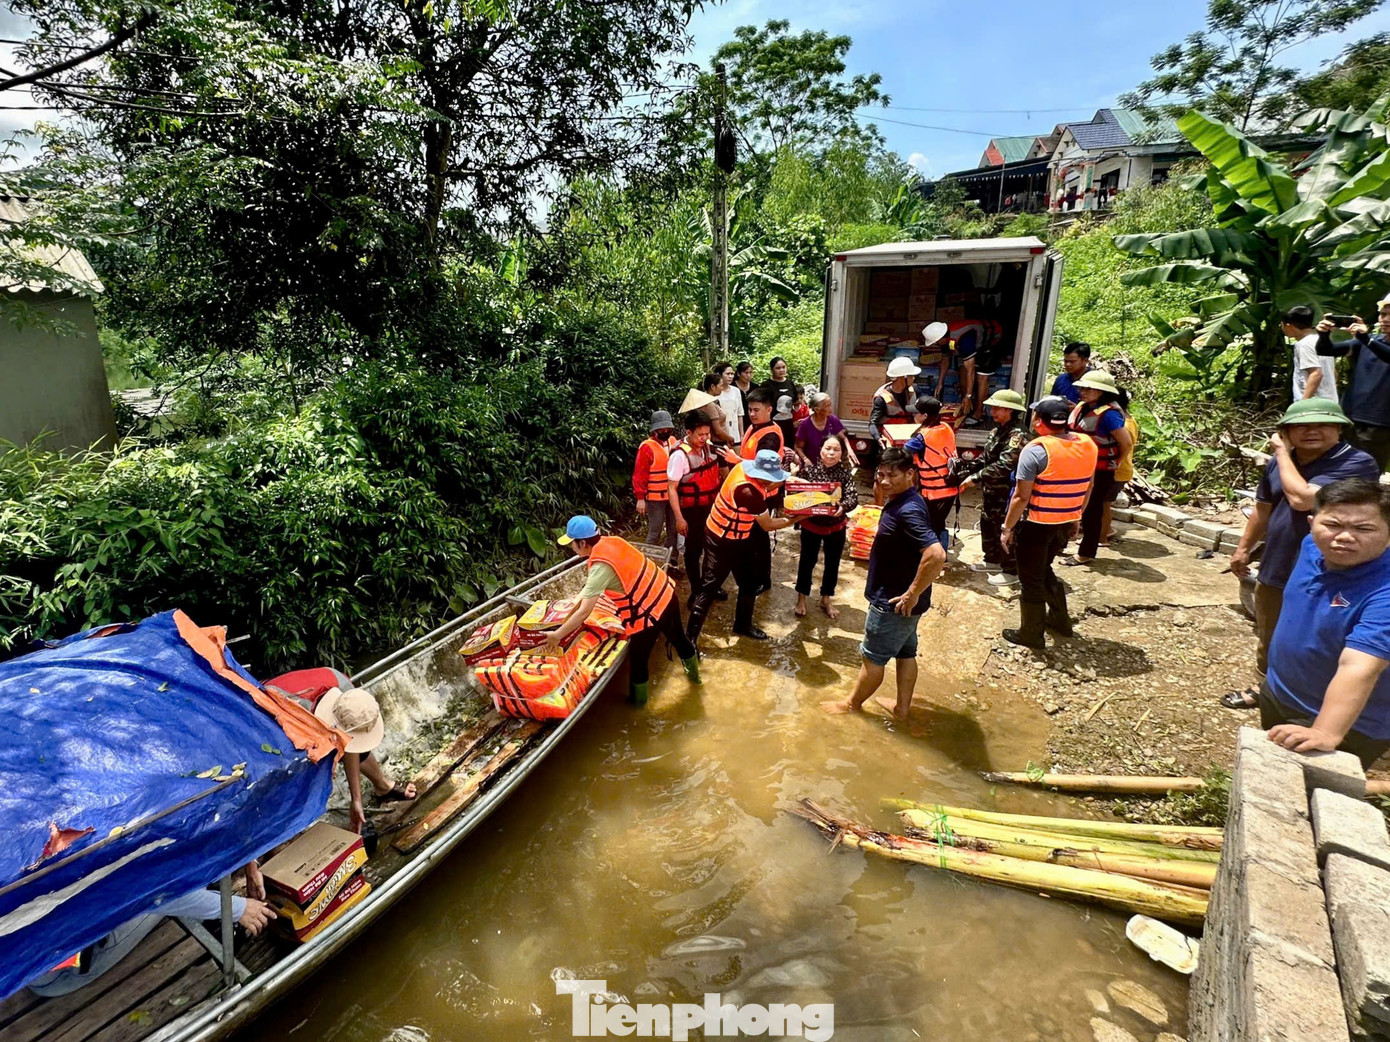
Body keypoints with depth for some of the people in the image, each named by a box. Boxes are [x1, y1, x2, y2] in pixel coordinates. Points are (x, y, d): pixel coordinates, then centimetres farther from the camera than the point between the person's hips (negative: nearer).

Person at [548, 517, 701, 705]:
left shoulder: (601, 567, -25)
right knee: (678, 637, 31)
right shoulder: (611, 541, -2)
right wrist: (577, 600, 13)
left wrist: (557, 635, -15)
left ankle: (637, 699, 39)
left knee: (637, 659, 17)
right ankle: (694, 673, 56)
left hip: (649, 612, -8)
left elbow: (584, 613, -24)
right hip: (666, 594, 8)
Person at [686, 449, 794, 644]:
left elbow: (772, 489, 7)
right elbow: (768, 525, -19)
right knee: (709, 587, -2)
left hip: (739, 538, 9)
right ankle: (690, 637, 7)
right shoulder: (747, 490, -33)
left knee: (750, 582, 17)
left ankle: (743, 624, 36)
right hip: (721, 540, -9)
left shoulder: (746, 466, -12)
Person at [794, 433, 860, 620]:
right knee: (807, 561, 13)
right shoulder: (809, 469, -12)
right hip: (811, 524, -1)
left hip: (836, 526, 1)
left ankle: (826, 599, 35)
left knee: (832, 563, 15)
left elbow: (854, 496, -19)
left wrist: (843, 507, -40)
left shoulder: (845, 472, -10)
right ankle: (802, 597, 33)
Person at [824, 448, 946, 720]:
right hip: (896, 598, 10)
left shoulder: (909, 510, -30)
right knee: (905, 653, 21)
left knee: (873, 657, 11)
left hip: (893, 601, -10)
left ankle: (852, 704, 30)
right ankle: (902, 707, 37)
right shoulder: (899, 501, 1)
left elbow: (937, 555, -39)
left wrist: (913, 593, -30)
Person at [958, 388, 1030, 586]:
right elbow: (984, 458, 16)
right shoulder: (996, 432, 10)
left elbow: (1003, 466, -28)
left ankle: (1011, 571, 13)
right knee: (987, 526, 20)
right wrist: (966, 472, 4)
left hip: (1006, 494, -10)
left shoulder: (1017, 436, -20)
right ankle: (993, 560, 37)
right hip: (990, 492, 10)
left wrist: (975, 478, -26)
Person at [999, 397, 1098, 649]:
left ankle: (1031, 634, 19)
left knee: (1031, 578, 8)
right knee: (1044, 569, 27)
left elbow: (1021, 497, -21)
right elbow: (1088, 487, 11)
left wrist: (1007, 528, -11)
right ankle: (1060, 619, 37)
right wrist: (1077, 516, 24)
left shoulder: (1036, 450, -21)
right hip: (1067, 522, 7)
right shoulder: (1088, 445, 1)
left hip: (1036, 524, -7)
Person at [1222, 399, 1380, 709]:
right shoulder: (1279, 461, 3)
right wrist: (1244, 548, 17)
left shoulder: (1357, 463, -18)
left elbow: (1302, 499, -30)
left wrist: (1282, 452, -18)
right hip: (1273, 572, 7)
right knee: (1269, 643, 24)